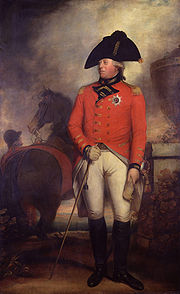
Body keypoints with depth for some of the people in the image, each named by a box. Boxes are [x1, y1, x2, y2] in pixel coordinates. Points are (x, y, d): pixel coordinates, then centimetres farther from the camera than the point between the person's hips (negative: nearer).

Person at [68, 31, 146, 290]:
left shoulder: (133, 94, 7)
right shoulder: (86, 92, 14)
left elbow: (139, 132, 1)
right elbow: (73, 125, 11)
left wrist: (135, 165, -8)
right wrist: (86, 147, -7)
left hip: (118, 158, -1)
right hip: (91, 157, 2)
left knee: (123, 215, -3)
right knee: (95, 215, 4)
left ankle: (121, 270, 15)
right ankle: (100, 267, 22)